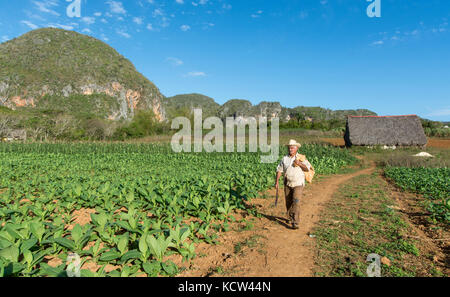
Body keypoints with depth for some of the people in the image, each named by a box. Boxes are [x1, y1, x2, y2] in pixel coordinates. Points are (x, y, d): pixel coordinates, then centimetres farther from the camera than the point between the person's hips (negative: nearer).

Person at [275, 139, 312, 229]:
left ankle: (295, 223, -14)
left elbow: (308, 169, -8)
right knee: (288, 202, 11)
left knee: (296, 202, -15)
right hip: (287, 184, 4)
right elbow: (279, 170, 6)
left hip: (298, 184, -3)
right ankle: (290, 218, 32)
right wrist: (277, 181, 0)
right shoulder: (285, 158, 4)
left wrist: (299, 164, -23)